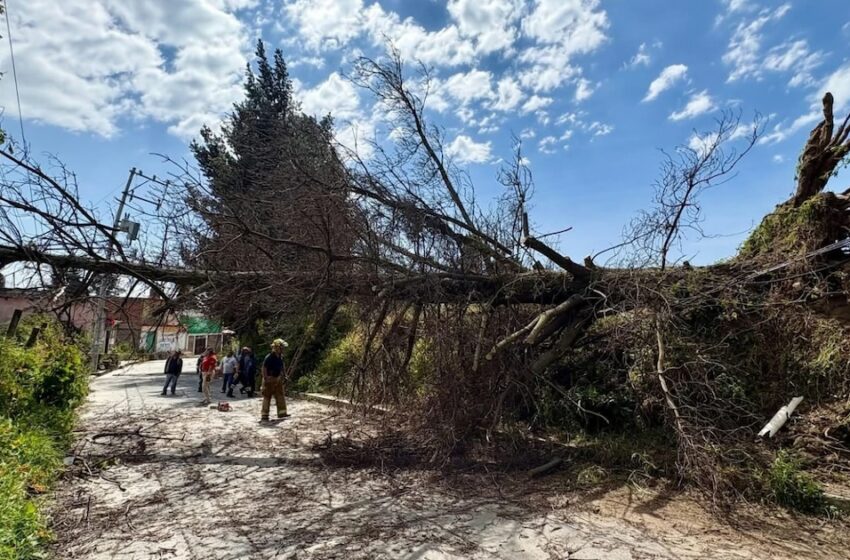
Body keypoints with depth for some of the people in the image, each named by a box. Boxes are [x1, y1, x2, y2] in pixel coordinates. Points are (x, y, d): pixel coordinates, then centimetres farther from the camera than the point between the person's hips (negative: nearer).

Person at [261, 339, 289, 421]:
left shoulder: (280, 357, 5)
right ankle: (264, 416, 5)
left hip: (277, 379, 8)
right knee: (267, 398, -2)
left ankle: (282, 413, 20)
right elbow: (264, 368, -20)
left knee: (280, 396, 11)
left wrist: (282, 378, 16)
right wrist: (265, 379, -22)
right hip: (269, 380, -8)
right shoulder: (269, 357, -19)